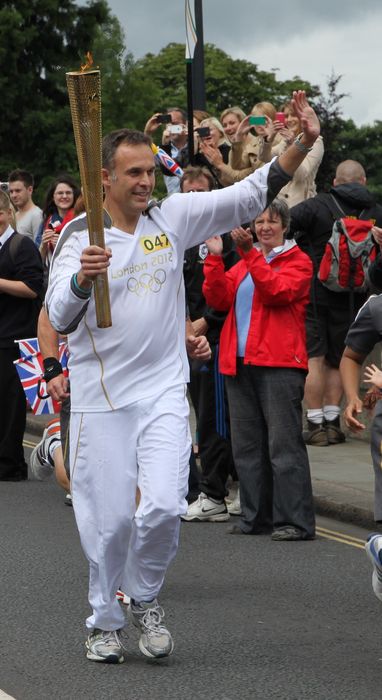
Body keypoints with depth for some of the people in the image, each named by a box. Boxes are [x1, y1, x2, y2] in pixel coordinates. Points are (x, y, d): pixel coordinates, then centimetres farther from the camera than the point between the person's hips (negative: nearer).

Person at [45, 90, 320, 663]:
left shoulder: (173, 218, 3)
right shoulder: (79, 240, -4)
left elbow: (250, 196, 0)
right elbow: (60, 318, -16)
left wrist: (302, 144, -12)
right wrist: (82, 279, -37)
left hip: (163, 392, 2)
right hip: (100, 398, -1)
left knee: (163, 505, -12)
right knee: (108, 518, 1)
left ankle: (145, 598, 15)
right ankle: (104, 621, 23)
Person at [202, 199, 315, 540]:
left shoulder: (298, 262, 2)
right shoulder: (243, 264, 21)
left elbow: (276, 291, -16)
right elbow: (218, 298, 7)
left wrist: (250, 253, -19)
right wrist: (215, 258, -3)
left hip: (279, 363, -7)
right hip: (240, 364, 7)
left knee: (283, 442, -9)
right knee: (247, 444, 8)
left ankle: (295, 521, -9)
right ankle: (256, 516, 14)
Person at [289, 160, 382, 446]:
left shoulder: (318, 205, -8)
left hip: (315, 292, -2)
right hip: (351, 298, 2)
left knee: (314, 358, 1)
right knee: (337, 360, 14)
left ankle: (315, 424, -2)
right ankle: (332, 421, 10)